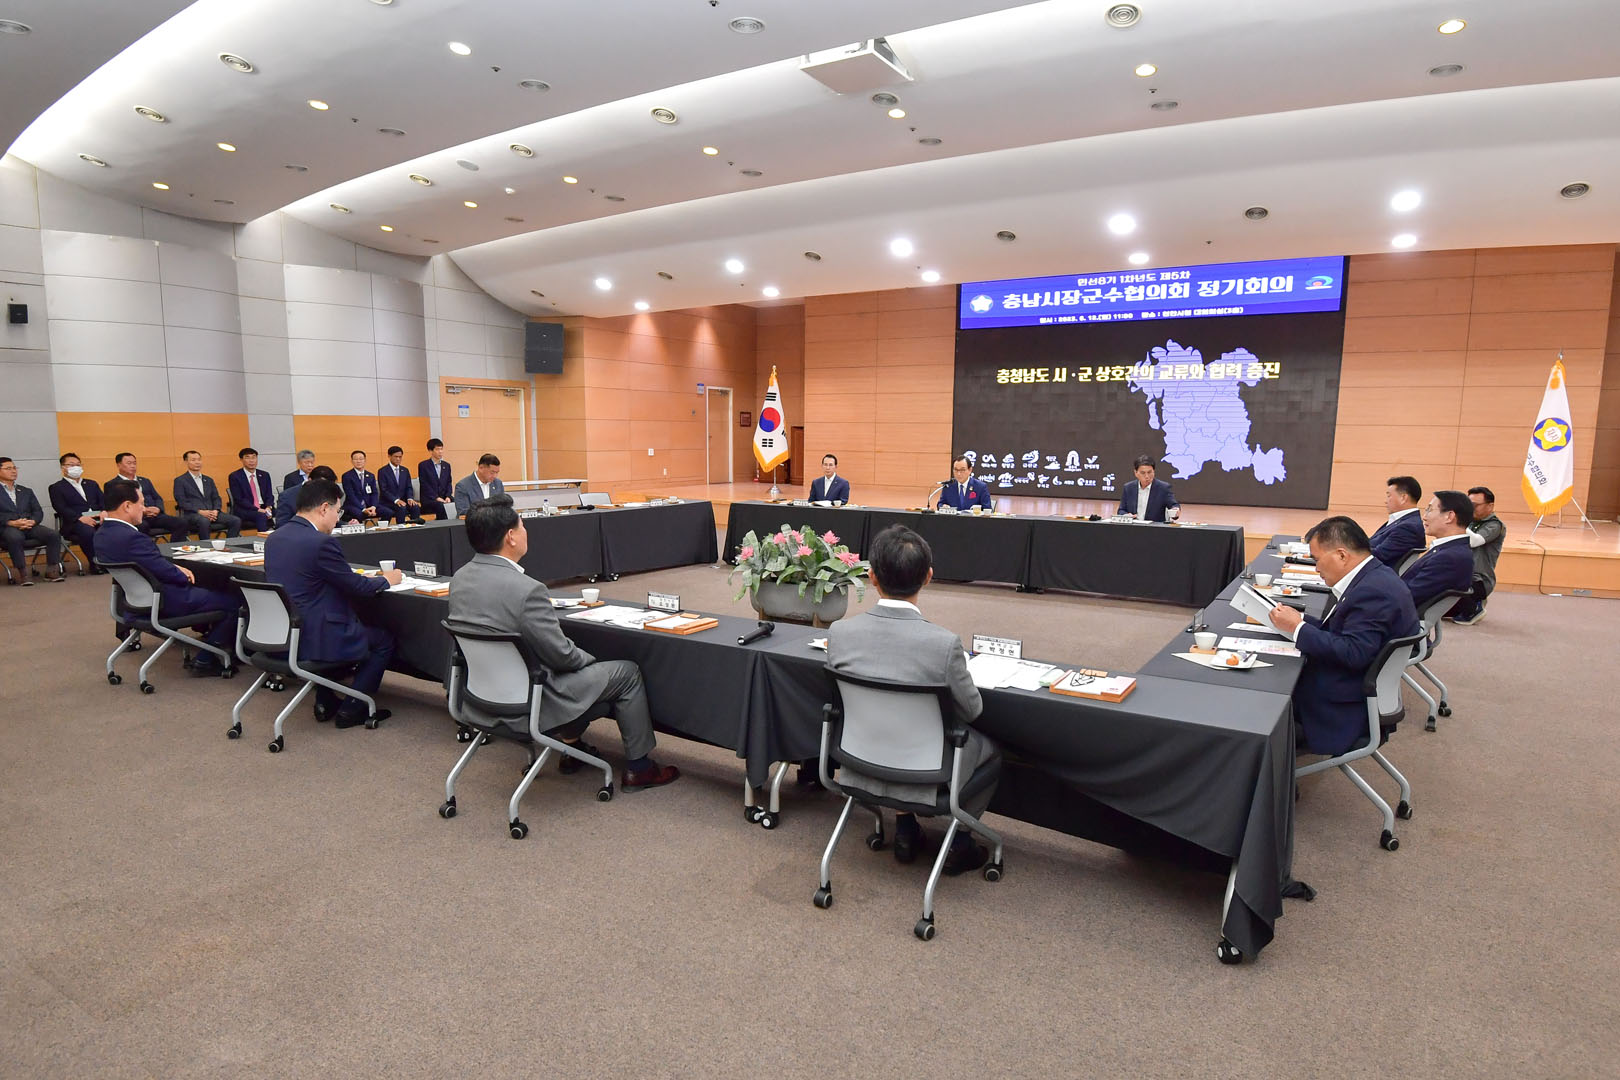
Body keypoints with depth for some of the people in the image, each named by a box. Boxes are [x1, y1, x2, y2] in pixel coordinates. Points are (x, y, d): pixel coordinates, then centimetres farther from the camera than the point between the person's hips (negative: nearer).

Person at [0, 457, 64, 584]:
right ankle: (22, 573, -29)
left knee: (54, 534, -25)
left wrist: (32, 521, -7)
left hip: (29, 526, 4)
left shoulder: (26, 492, 26)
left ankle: (52, 570, -20)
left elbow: (38, 511, 15)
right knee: (15, 537, -39)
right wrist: (12, 522, -17)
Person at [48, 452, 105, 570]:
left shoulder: (92, 484, 29)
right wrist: (80, 518, -19)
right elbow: (61, 509, -1)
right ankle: (95, 563, -24)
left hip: (97, 519, 4)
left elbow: (103, 502, 16)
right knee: (88, 531, -38)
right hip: (75, 523, -4)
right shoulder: (56, 488, 14)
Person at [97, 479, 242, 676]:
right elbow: (167, 572, -23)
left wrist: (176, 568, 2)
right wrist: (185, 576, -3)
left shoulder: (103, 534, 3)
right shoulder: (131, 537, -28)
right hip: (163, 604, -11)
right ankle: (206, 661, 0)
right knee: (235, 600, -7)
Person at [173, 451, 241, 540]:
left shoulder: (208, 480, 24)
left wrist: (215, 511, -5)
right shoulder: (180, 481, 8)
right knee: (204, 521, -40)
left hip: (212, 513, 5)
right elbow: (181, 502, -3)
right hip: (191, 514, -5)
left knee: (236, 521, -21)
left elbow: (216, 498, 17)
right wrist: (200, 511, -17)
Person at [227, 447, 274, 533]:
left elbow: (269, 495, 11)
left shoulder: (264, 475, 15)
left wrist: (268, 508, -12)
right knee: (261, 516, -36)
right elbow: (239, 499, -7)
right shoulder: (234, 476, 1)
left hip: (264, 509, 4)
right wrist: (257, 510, -20)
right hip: (244, 511, -4)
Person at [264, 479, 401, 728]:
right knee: (384, 639, 10)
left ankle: (325, 701, 31)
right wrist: (386, 580, 7)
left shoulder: (274, 538, 6)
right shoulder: (322, 543, -21)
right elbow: (356, 587, -13)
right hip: (313, 641, -9)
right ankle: (351, 709, 12)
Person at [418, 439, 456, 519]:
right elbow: (424, 485, -6)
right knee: (441, 506, -36)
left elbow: (449, 483, 14)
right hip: (429, 499, -4)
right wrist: (436, 498, -16)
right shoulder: (423, 465, 2)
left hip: (444, 498, 4)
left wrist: (448, 496, -5)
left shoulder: (446, 465, 16)